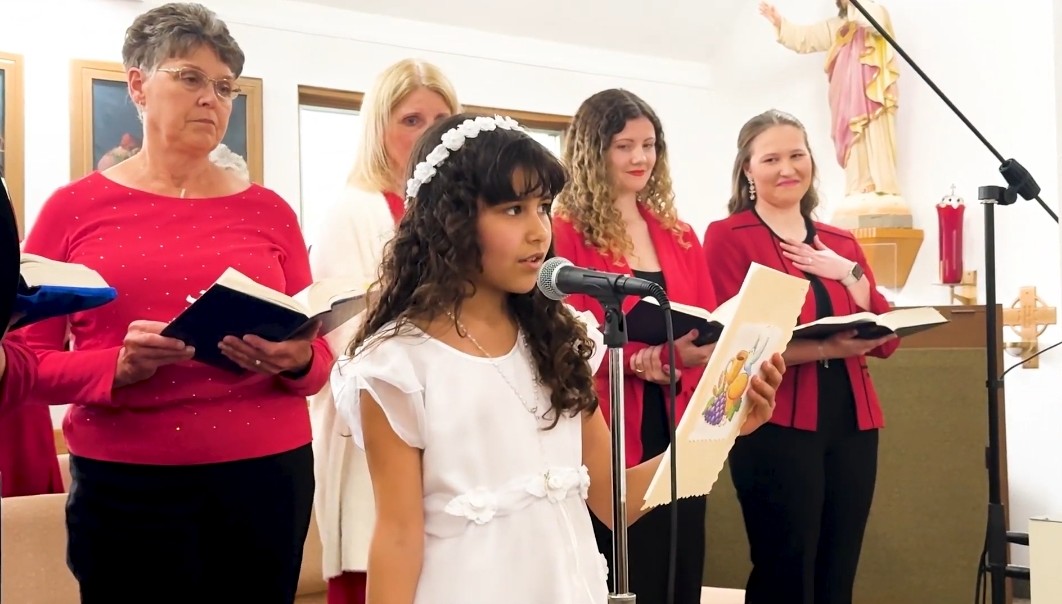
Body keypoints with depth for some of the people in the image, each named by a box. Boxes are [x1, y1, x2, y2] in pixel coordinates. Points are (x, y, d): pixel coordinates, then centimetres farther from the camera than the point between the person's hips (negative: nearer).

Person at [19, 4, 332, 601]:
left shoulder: (269, 211, 5)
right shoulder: (73, 208, 1)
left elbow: (320, 358, 6)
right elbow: (25, 362, -1)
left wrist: (296, 362, -16)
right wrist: (117, 366, -18)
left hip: (266, 475, 2)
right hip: (123, 483, -1)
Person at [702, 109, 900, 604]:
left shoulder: (841, 244, 15)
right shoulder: (727, 237, -2)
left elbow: (887, 338, 9)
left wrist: (849, 274, -4)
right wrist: (824, 348, -21)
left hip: (852, 424, 6)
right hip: (776, 428, -6)